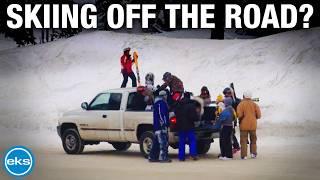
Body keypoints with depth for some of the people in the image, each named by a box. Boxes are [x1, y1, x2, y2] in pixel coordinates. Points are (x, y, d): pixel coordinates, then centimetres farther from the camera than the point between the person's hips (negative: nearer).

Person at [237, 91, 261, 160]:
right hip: (253, 125, 3)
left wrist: (240, 120, 4)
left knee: (243, 140, 1)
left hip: (244, 125, -3)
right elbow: (258, 115, 0)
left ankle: (244, 155, -4)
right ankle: (253, 153, 12)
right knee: (253, 139, 17)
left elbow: (239, 115, -17)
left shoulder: (241, 104, -6)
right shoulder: (254, 104, 3)